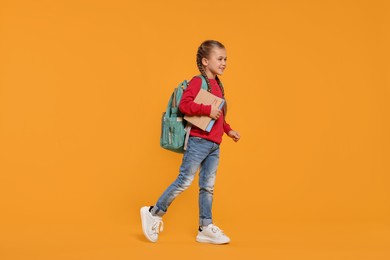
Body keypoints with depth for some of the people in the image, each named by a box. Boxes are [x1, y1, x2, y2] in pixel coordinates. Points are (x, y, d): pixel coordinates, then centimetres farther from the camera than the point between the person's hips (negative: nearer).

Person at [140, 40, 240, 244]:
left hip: (214, 145, 8)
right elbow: (184, 105, -22)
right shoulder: (197, 82, -9)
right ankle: (154, 213, 10)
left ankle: (206, 228, 12)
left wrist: (228, 130, 25)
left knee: (208, 186, 8)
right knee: (184, 181, -6)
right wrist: (208, 110, -24)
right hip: (198, 141, -8)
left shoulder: (218, 85, 17)